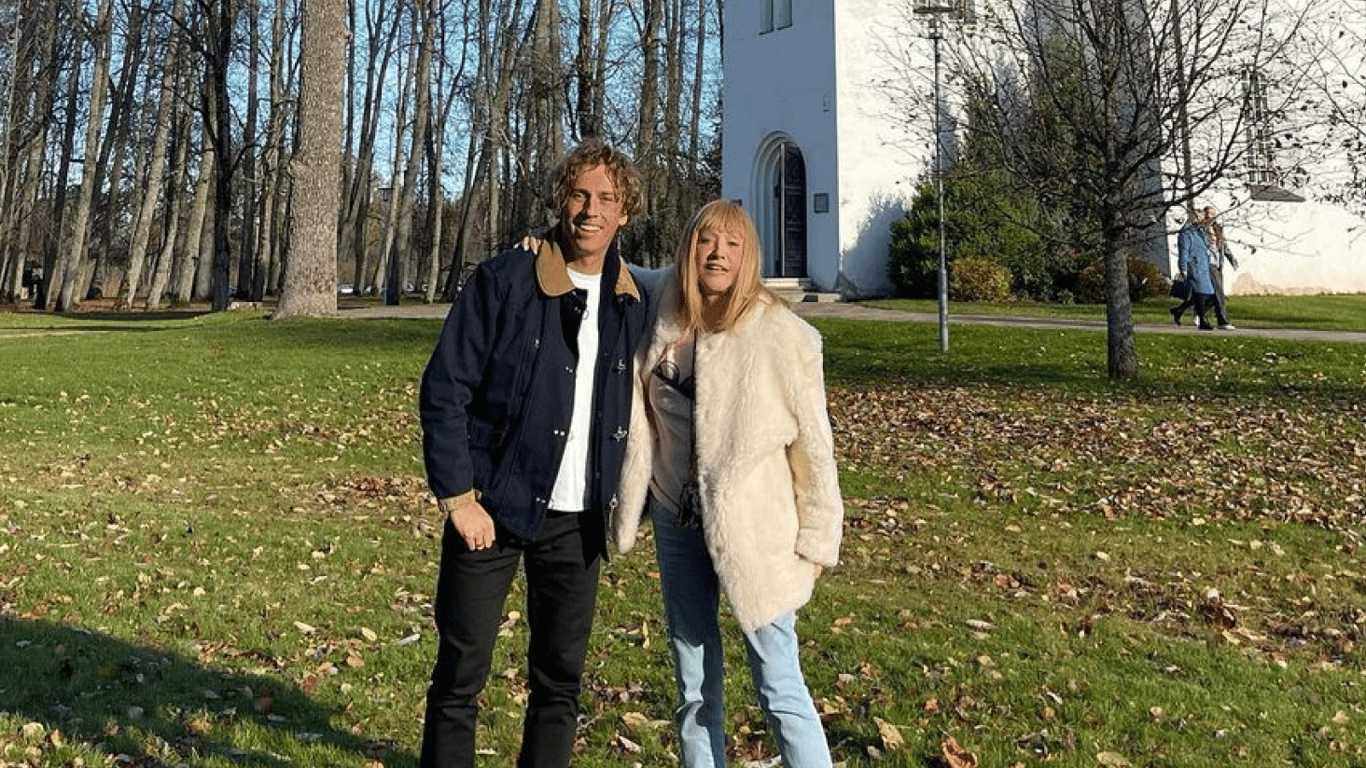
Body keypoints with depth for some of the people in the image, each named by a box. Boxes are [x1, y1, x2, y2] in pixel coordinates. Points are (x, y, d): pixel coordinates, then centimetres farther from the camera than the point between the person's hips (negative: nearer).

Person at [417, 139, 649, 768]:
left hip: (578, 521, 4)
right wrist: (457, 497, -12)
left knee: (561, 678, 13)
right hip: (493, 507, -4)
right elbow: (443, 392, -9)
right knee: (461, 675, 4)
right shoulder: (505, 280, -8)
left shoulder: (631, 303, 5)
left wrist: (627, 502, 9)